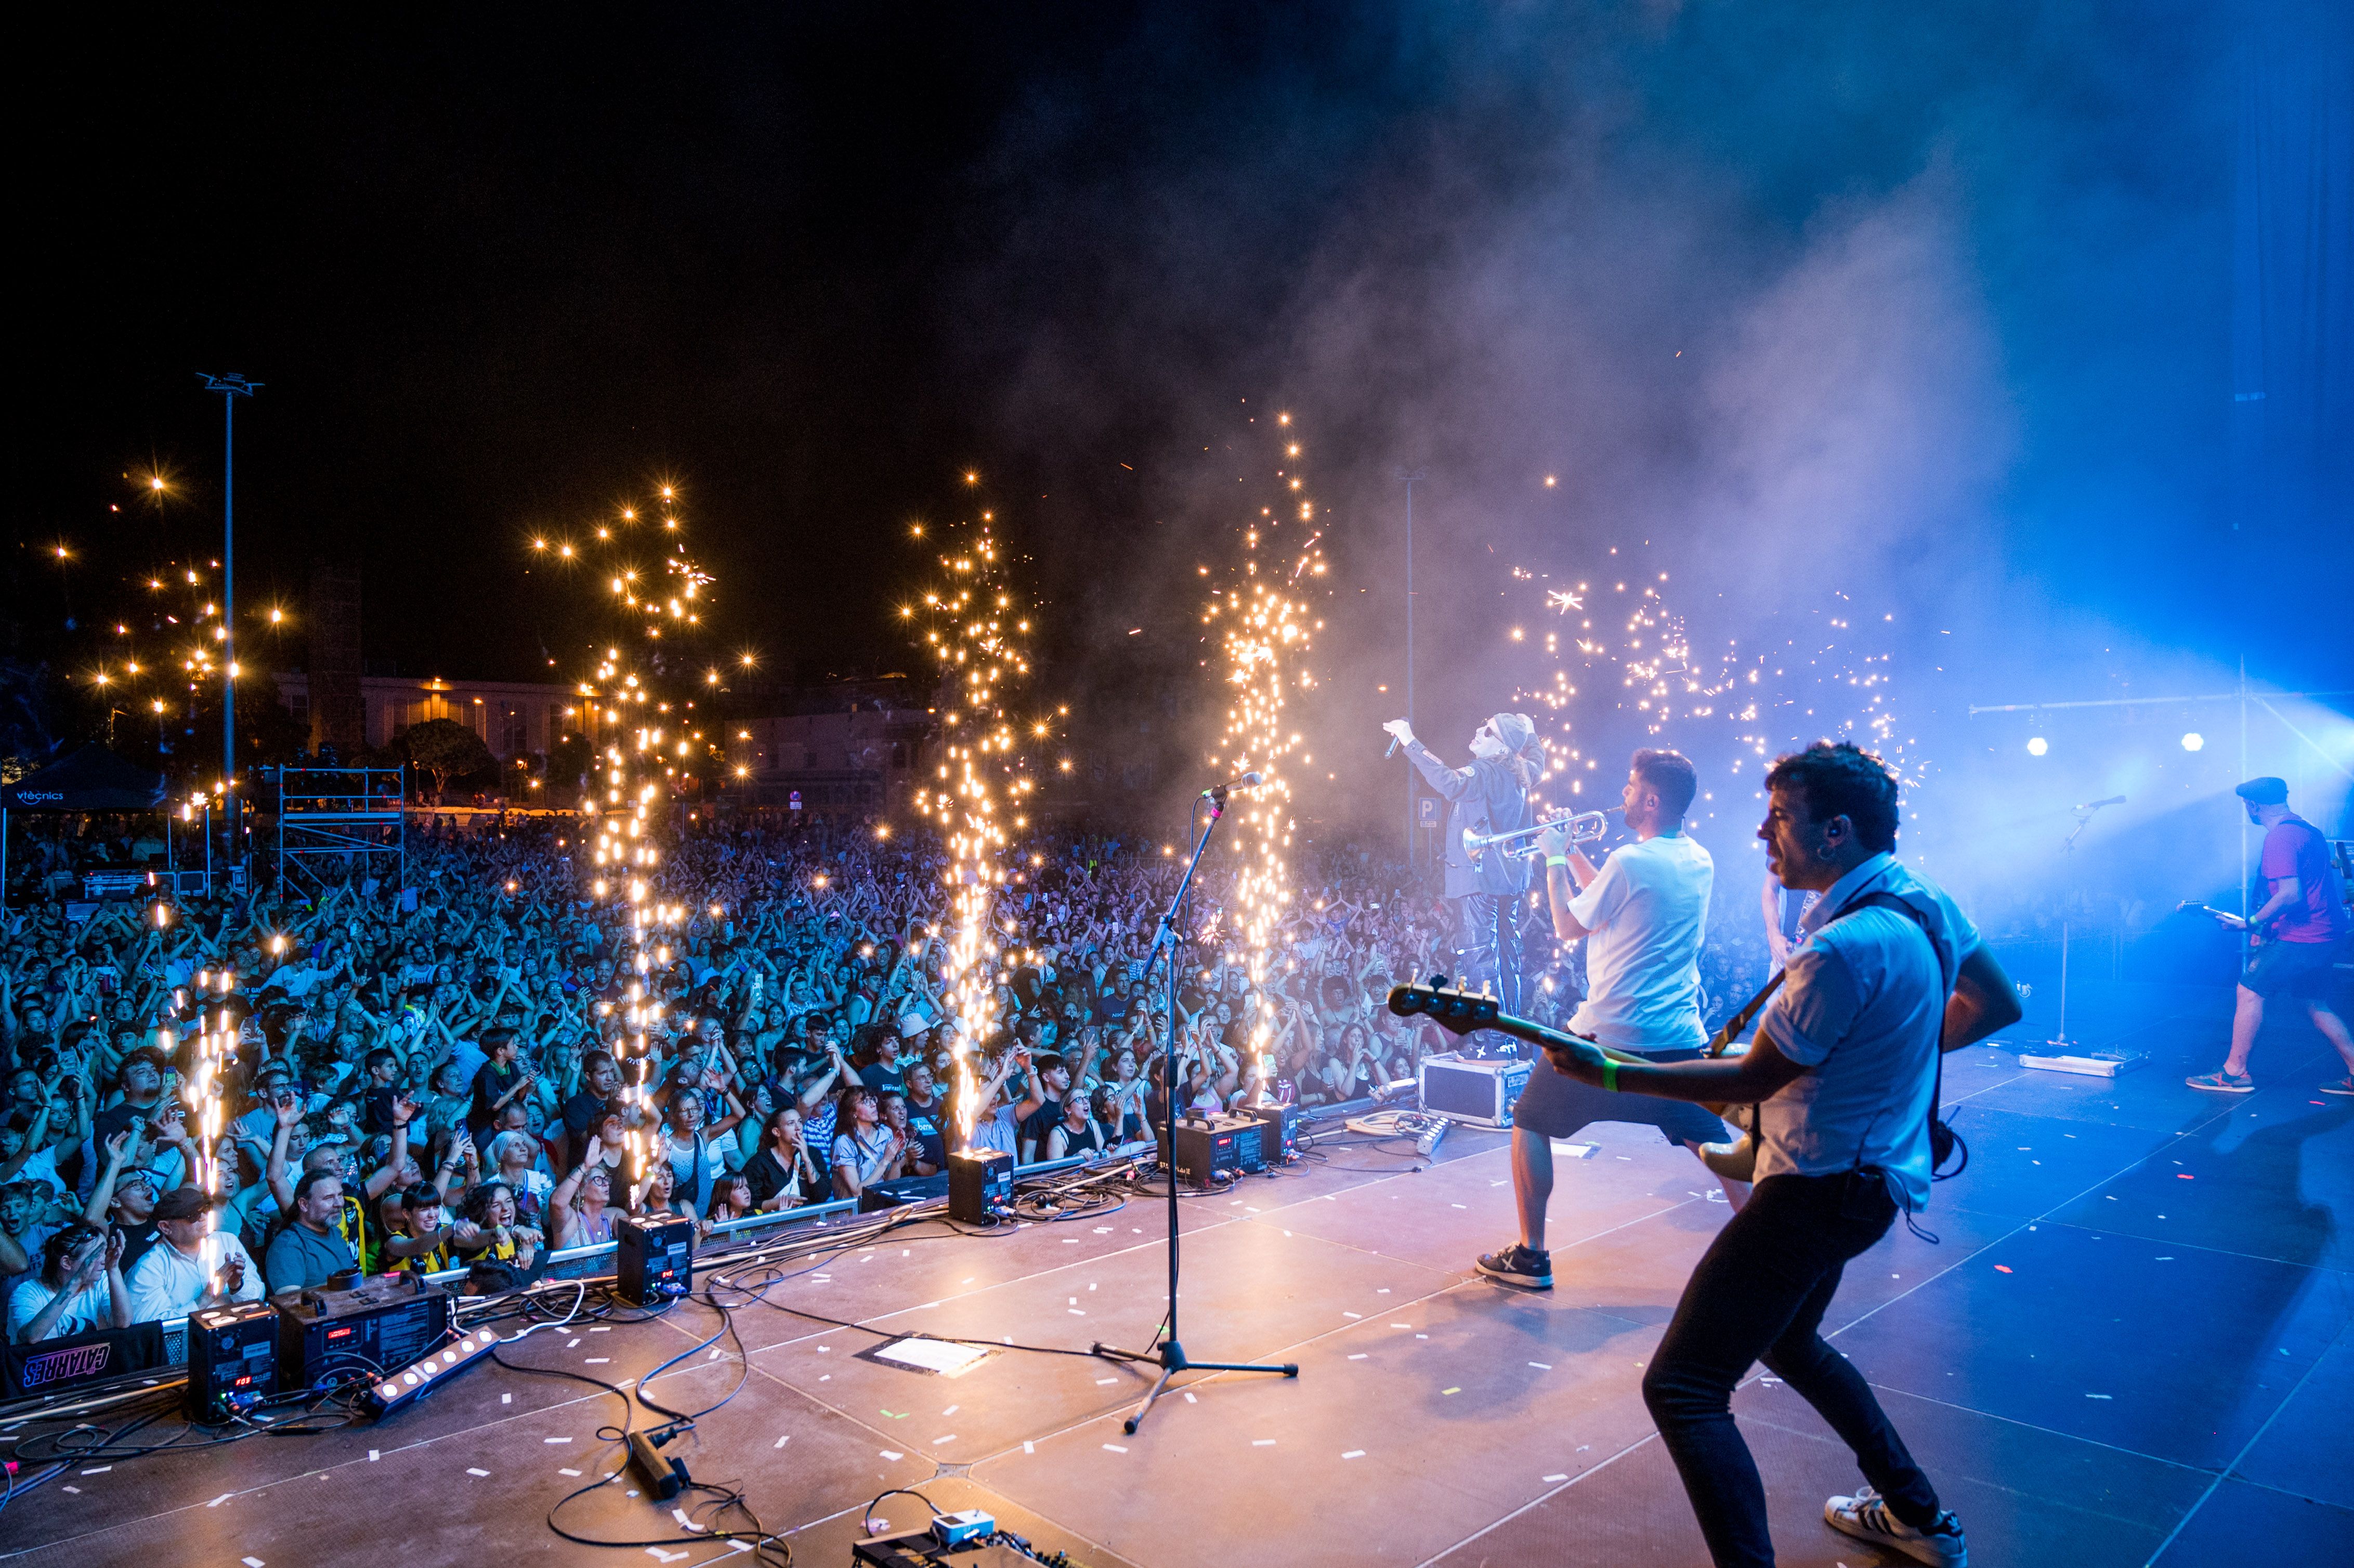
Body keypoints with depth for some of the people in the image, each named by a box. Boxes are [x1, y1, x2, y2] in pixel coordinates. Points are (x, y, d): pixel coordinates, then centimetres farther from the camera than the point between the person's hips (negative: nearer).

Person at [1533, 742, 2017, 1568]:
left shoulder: (1844, 950, -27)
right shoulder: (1926, 901, 1)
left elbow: (1753, 1079, -19)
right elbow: (1997, 1004, 14)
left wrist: (1607, 1074, -15)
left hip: (1825, 1186, -10)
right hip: (1879, 1168, 10)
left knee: (1681, 1387, -10)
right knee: (1786, 1338, 31)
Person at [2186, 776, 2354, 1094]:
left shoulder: (2280, 837, -17)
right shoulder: (2307, 829, 15)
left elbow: (2291, 894, -26)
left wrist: (2250, 923, -16)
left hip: (2300, 937, -10)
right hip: (2326, 934, 10)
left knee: (2250, 990, -3)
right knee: (2314, 1003, 19)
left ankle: (2234, 1073, 0)